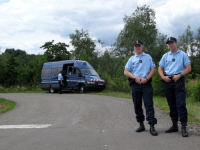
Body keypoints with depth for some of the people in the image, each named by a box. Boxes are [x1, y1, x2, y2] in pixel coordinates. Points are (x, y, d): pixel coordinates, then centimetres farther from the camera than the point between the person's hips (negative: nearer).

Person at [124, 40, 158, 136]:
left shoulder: (148, 57, 12)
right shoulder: (131, 59, 16)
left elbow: (153, 69, 5)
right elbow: (126, 72, 8)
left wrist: (146, 78, -10)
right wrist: (135, 77, -8)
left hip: (146, 84, -2)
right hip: (135, 84, 3)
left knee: (149, 104, -9)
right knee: (137, 105, 5)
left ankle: (152, 126, -10)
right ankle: (141, 125, 17)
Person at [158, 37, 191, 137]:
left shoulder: (183, 55, 5)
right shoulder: (165, 56, 15)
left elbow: (188, 68, -1)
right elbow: (160, 68, 15)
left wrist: (179, 75, -14)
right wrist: (163, 77, -4)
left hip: (178, 81, -4)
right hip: (167, 81, 4)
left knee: (181, 104, -12)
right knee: (172, 105, 8)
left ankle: (184, 127, -10)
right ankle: (174, 125, 16)